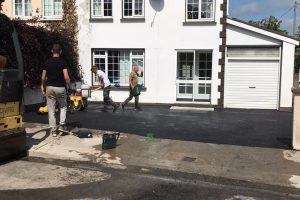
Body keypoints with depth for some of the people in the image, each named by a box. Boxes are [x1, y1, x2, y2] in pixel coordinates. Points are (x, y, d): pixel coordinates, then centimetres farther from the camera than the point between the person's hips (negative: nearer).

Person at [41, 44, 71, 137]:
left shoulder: (47, 62, 4)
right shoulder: (62, 62, -7)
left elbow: (43, 77, 6)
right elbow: (66, 77, -15)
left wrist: (43, 86, 20)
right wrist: (70, 86, -1)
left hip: (50, 87, 3)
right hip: (60, 87, -2)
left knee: (51, 109, 6)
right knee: (63, 107, 17)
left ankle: (53, 129, 6)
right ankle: (62, 125, 7)